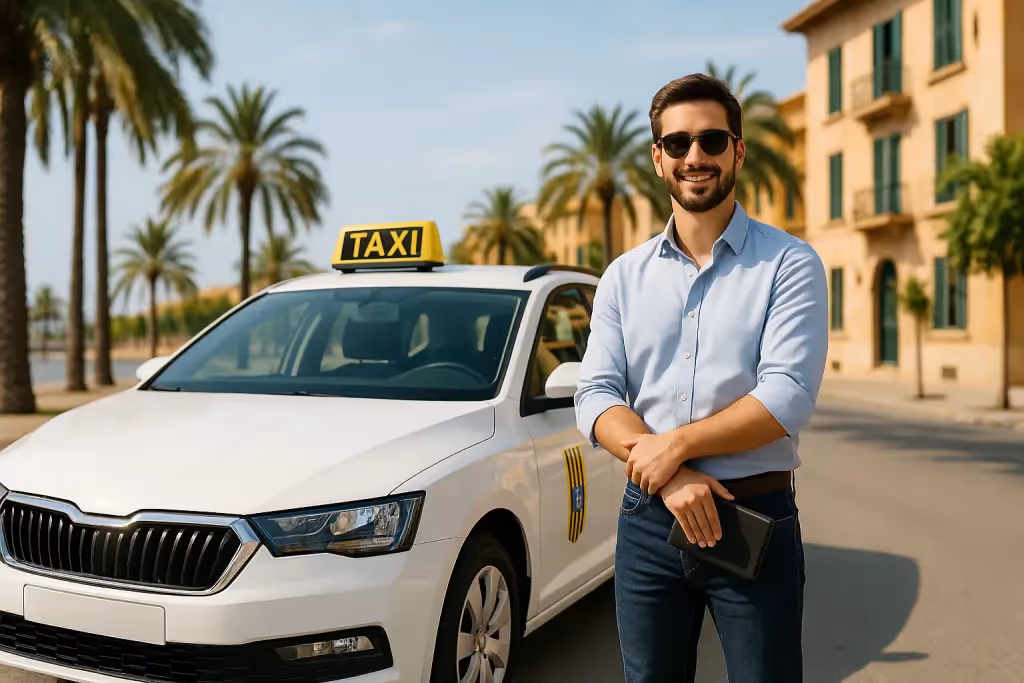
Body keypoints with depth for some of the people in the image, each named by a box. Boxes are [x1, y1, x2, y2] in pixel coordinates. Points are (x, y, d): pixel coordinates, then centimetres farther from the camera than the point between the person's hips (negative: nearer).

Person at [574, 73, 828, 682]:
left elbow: (788, 399, -15)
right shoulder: (624, 277, 6)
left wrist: (673, 444, -14)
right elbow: (595, 398, -2)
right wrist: (671, 474, -16)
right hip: (647, 518, 3)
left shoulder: (789, 263, -4)